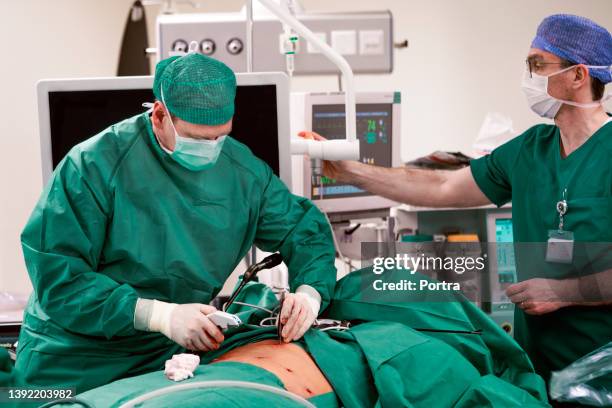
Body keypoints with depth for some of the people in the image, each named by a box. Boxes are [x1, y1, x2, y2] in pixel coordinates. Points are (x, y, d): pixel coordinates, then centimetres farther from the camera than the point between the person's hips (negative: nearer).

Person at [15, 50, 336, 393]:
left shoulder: (244, 171, -3)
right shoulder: (96, 165, -19)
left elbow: (305, 228, 7)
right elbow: (56, 273, -22)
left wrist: (309, 293, -14)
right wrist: (159, 315, -30)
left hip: (172, 356, 4)